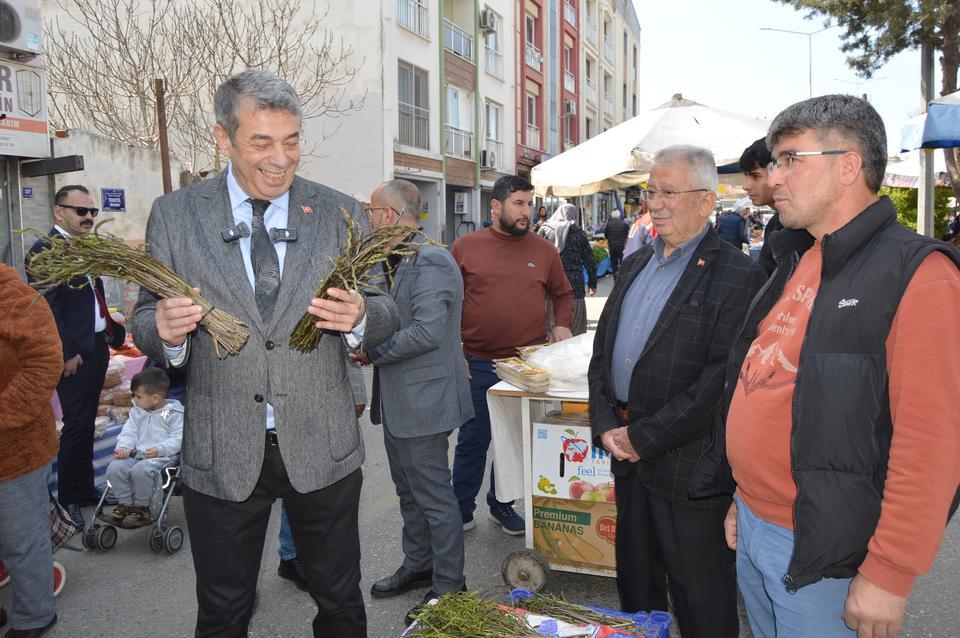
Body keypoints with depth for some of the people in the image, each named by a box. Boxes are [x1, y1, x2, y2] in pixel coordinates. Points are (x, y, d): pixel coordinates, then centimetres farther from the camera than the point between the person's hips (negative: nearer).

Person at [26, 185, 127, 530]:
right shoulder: (45, 250, -11)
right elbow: (47, 307, -15)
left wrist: (113, 329, 10)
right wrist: (66, 353, -16)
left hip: (97, 347, 8)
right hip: (74, 355, -8)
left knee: (87, 424, 15)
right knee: (76, 424, -2)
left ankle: (85, 489, 26)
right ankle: (68, 498, 11)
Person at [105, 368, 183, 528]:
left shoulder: (174, 413, -2)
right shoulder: (136, 412, 20)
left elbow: (178, 438, -9)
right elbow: (129, 432, 14)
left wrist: (159, 449, -22)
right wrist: (123, 448, -7)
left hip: (161, 457, -6)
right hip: (136, 454, 6)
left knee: (141, 469, -35)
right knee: (115, 467, -21)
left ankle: (141, 508, -13)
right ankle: (125, 503, -3)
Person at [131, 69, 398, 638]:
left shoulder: (342, 215, 0)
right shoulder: (175, 216, -1)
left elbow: (387, 314, 1)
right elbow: (146, 324, 3)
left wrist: (359, 316, -22)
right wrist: (165, 330, -21)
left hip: (322, 449, 1)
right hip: (221, 455, 0)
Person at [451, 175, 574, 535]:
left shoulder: (544, 250, 5)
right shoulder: (466, 247, -1)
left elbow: (562, 294, 16)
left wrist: (562, 324, -2)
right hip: (478, 363, -2)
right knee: (473, 439, 8)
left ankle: (502, 505, 31)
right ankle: (461, 509, 24)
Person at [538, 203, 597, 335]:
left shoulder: (544, 230, 4)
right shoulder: (579, 233, 3)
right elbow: (589, 261, 5)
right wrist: (592, 283, 16)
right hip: (574, 287, -1)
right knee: (575, 329, 4)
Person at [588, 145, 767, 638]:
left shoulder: (737, 275, -12)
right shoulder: (635, 264, 12)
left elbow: (721, 378, -20)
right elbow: (603, 350, 12)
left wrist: (644, 437, -17)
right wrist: (607, 426, -1)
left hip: (688, 463, -7)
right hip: (626, 451, 7)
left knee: (699, 596, 9)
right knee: (635, 581, 22)